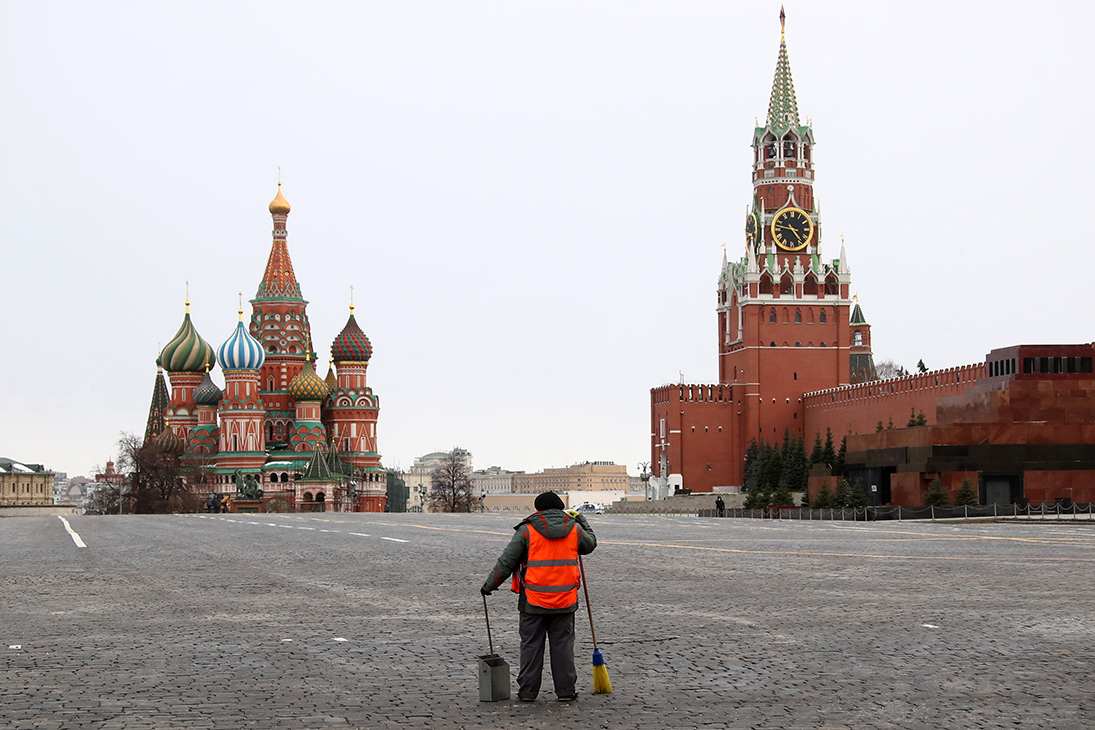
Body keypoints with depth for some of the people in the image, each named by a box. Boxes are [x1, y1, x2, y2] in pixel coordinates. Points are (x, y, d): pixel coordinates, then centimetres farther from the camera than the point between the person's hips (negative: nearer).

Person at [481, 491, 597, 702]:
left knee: (531, 644, 6)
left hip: (534, 601, -2)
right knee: (563, 643, 9)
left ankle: (528, 690, 9)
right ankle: (565, 690, 10)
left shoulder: (527, 530, -5)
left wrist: (490, 584, 7)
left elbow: (506, 561, -4)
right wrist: (582, 521, 41)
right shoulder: (574, 529, 4)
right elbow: (590, 544, 26)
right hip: (565, 600, 2)